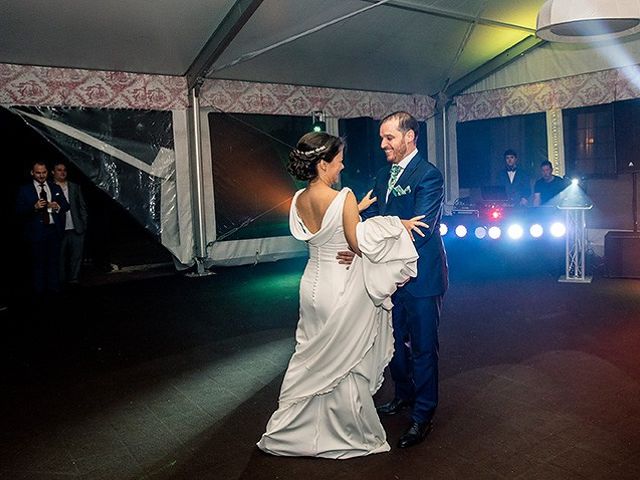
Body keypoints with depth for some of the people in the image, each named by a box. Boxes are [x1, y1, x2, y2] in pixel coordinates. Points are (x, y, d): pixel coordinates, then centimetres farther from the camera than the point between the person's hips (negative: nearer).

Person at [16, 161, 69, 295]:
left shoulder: (55, 188, 14)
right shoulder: (24, 190, 3)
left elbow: (66, 206, 13)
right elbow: (19, 210, -4)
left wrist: (57, 207, -10)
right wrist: (34, 207, -20)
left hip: (54, 230, 3)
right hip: (37, 232, -3)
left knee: (54, 261, 7)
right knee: (38, 263, 1)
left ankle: (54, 288, 15)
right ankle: (39, 291, 8)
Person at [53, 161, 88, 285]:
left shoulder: (75, 187, 13)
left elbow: (82, 207, 12)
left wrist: (84, 225, 6)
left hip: (76, 229, 3)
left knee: (77, 256, 2)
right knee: (61, 258, 3)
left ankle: (73, 280, 11)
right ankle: (62, 282, 12)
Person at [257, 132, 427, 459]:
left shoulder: (299, 200, 2)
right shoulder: (343, 197, -20)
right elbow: (358, 244, -17)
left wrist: (356, 210, 18)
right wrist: (397, 226, -8)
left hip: (313, 285, 7)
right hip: (341, 289, -7)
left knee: (312, 357, 22)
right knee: (345, 362, 8)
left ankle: (288, 432, 35)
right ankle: (354, 436, 27)